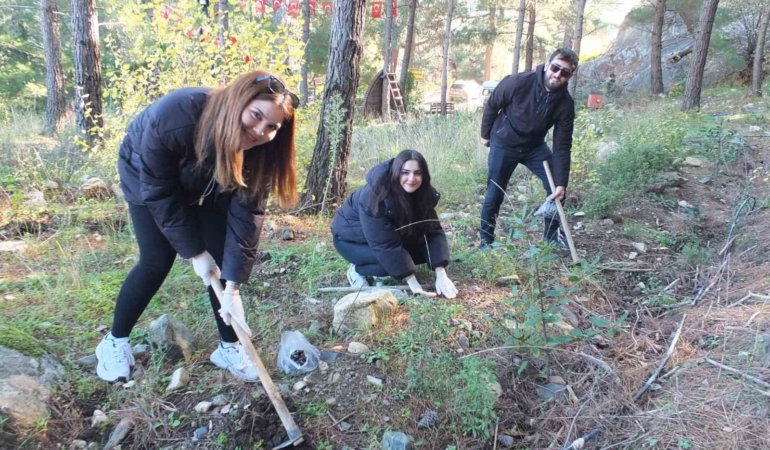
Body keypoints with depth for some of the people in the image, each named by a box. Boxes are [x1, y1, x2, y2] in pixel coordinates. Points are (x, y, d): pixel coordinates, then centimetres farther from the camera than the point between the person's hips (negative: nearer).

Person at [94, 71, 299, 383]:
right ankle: (115, 341, 14)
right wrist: (194, 252, -25)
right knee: (157, 261, -9)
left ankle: (229, 347, 8)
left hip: (208, 185, 3)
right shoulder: (173, 117, -42)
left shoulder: (259, 149, -30)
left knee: (225, 258, -7)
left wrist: (233, 286, -32)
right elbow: (160, 194, -30)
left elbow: (246, 214, -29)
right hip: (149, 177, -3)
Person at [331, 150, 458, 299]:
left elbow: (434, 231, -17)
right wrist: (413, 284, -38)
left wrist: (441, 275, -29)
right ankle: (357, 270, -2)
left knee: (423, 250, -13)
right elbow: (386, 245, -37)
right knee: (390, 261, -30)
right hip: (350, 238, -6)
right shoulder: (374, 197, -36)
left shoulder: (423, 194, -17)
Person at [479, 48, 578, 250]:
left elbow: (562, 146, -16)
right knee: (494, 195, -2)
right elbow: (492, 105, -10)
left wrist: (561, 182, -21)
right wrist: (485, 134, 2)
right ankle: (486, 242, 15)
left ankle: (551, 235, 17)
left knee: (556, 188, -3)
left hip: (535, 146, 3)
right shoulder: (518, 83, -28)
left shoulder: (565, 104, -18)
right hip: (504, 144, -3)